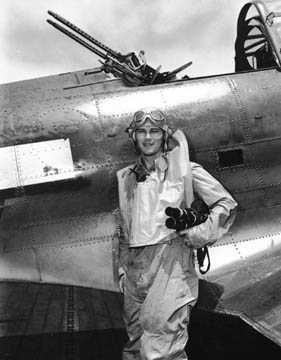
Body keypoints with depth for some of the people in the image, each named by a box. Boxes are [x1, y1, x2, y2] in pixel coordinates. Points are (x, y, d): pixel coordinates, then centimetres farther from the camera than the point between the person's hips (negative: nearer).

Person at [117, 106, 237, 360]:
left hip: (171, 263, -5)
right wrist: (123, 268, 15)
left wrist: (201, 233, -7)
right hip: (135, 268, 5)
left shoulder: (183, 170, 2)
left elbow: (226, 203, 3)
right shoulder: (126, 177, 15)